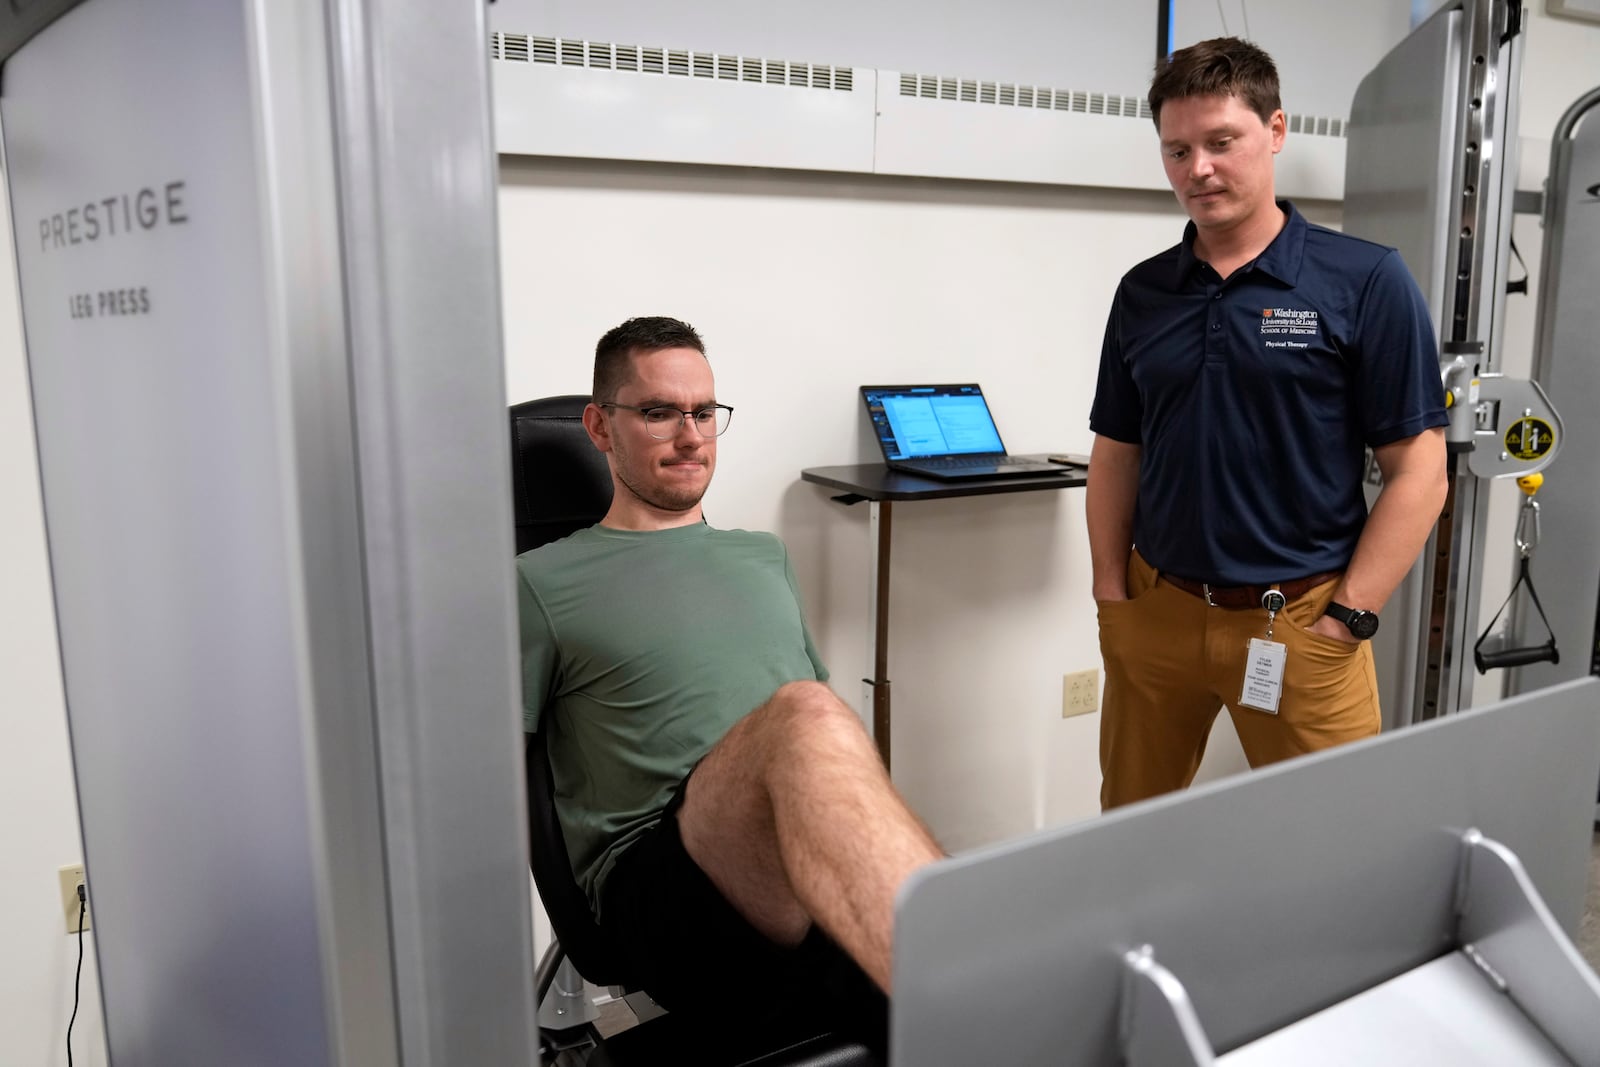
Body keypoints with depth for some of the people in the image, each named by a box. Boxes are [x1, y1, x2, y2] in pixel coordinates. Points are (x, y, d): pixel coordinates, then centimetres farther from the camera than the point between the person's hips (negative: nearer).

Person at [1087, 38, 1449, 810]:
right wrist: (1112, 598, 3)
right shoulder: (1142, 292, 6)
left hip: (1300, 620, -3)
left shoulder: (1366, 282, -6)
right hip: (1155, 611, 4)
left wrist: (1345, 622, -11)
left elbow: (1418, 473, -6)